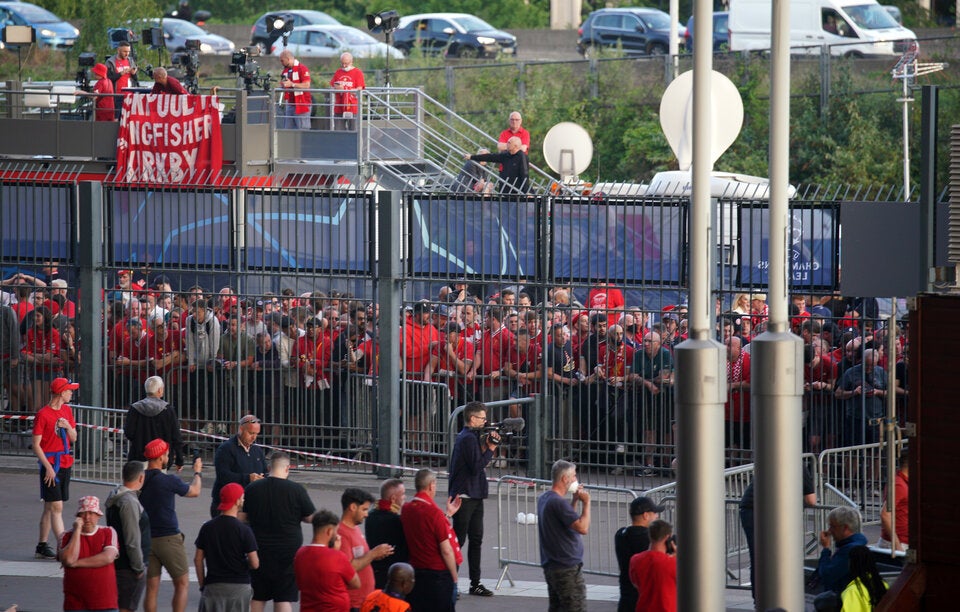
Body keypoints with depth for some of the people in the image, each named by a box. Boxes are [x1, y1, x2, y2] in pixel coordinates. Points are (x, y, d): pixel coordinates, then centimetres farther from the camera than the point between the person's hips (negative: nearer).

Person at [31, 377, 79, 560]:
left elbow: (73, 438, 15)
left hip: (65, 464, 7)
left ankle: (42, 546, 17)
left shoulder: (67, 411, 11)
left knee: (50, 507, 11)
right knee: (56, 507, -11)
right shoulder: (43, 415, -11)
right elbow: (36, 445, -11)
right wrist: (48, 467, -18)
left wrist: (68, 426, -6)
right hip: (50, 464, -7)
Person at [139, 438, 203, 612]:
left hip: (146, 539, 5)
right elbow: (194, 491, 4)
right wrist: (197, 472, 23)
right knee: (182, 584, 7)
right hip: (168, 538, -5)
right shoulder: (169, 481, -13)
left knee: (151, 588, 8)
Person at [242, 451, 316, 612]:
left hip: (260, 551, 3)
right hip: (288, 551, -3)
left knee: (257, 598, 14)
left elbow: (244, 517, 10)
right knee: (284, 599, 1)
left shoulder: (252, 488, -1)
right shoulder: (296, 490, -11)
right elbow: (311, 518, -4)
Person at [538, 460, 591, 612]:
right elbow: (582, 527, -25)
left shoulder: (544, 499, 12)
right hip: (567, 568, -10)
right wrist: (586, 502, -15)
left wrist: (575, 500, 15)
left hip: (550, 565, 10)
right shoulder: (558, 502, -20)